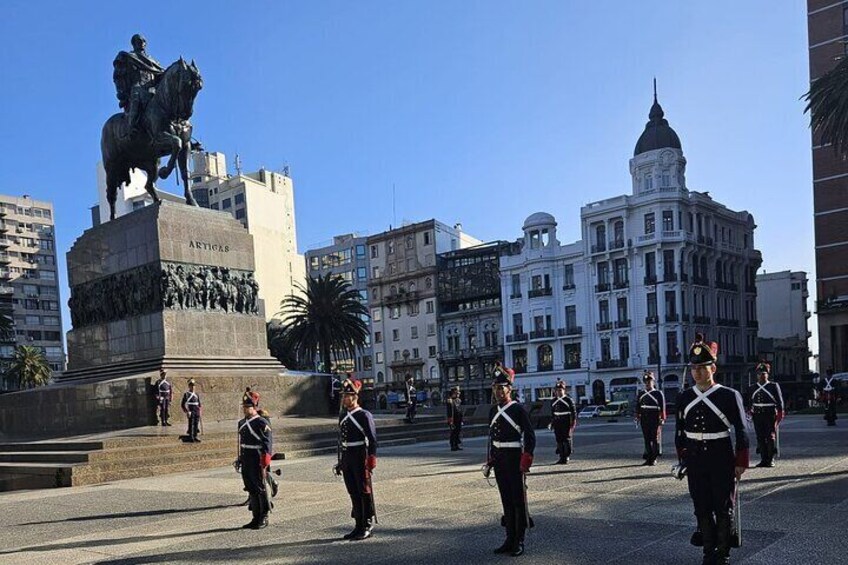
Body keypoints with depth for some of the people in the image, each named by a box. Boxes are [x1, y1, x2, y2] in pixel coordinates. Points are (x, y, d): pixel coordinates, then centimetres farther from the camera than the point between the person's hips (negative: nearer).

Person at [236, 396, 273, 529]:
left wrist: (265, 465, -18)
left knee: (260, 489, 0)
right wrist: (239, 459, 17)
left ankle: (264, 519, 10)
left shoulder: (262, 423, -12)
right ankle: (256, 518, 21)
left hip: (257, 462, -7)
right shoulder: (242, 423, 11)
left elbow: (268, 444, -14)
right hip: (246, 463, 7)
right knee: (251, 490, 12)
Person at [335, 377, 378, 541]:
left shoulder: (364, 415, -10)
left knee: (364, 492, 1)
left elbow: (372, 439, -12)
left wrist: (371, 460, -16)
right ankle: (359, 526, 22)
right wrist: (340, 461, 17)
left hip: (360, 458, -7)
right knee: (353, 493, 12)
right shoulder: (343, 416, 11)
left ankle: (367, 527, 10)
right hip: (347, 459, 7)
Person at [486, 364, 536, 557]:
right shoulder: (493, 411, 9)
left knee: (518, 500, 2)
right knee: (506, 500, 12)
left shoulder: (518, 410, -10)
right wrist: (490, 461, 12)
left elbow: (530, 437, -11)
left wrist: (526, 461, -16)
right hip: (499, 461, 6)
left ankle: (520, 541, 10)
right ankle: (510, 538, 21)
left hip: (515, 459, -6)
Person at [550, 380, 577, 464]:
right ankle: (561, 458, 11)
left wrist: (573, 422, -8)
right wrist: (552, 423, 15)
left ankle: (567, 457, 3)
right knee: (559, 440, 5)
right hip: (557, 424, 5)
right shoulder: (553, 402, 11)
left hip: (566, 423, -4)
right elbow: (552, 413, 18)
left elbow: (574, 412, -3)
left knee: (567, 440, -3)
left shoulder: (568, 400, -3)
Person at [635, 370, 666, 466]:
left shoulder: (658, 393, -1)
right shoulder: (641, 394, 11)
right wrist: (637, 418, 8)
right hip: (644, 420, 4)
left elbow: (662, 407, -4)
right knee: (647, 439, 6)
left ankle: (654, 459, 8)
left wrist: (662, 419, -10)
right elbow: (638, 407, 14)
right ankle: (648, 458, 13)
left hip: (655, 420, -4)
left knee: (655, 439, 1)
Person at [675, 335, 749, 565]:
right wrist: (682, 459, 10)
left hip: (722, 461, -3)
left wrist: (740, 463, -5)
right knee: (702, 509, 10)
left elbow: (741, 432, -4)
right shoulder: (684, 398, 2)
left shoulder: (729, 396, -7)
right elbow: (680, 432, 10)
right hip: (695, 462, 3)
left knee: (724, 509, 7)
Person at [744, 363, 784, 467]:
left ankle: (771, 460, 8)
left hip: (771, 415, -3)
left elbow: (780, 401, 0)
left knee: (771, 437, -1)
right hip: (757, 416, 3)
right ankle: (763, 459, 11)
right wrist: (749, 410, 4)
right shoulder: (752, 388, 11)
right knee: (760, 438, 4)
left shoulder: (774, 386, 2)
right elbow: (747, 402, 17)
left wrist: (779, 414, -5)